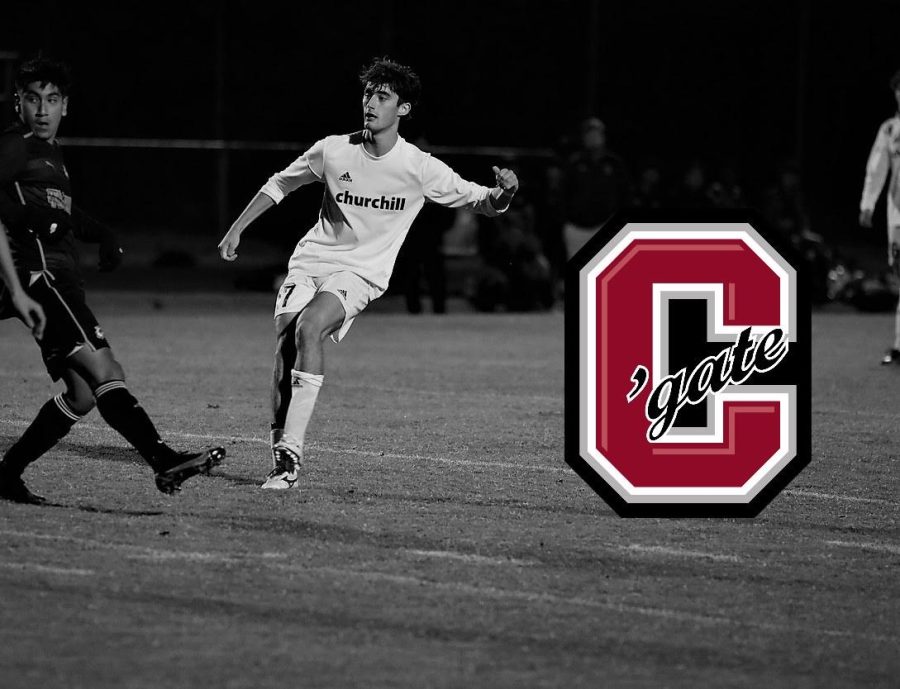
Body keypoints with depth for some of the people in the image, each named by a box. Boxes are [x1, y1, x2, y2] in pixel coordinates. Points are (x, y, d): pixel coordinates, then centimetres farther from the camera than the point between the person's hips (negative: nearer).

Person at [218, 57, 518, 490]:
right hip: (311, 259, 3)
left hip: (361, 272, -3)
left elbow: (482, 203, 1)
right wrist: (237, 228, 13)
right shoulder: (333, 150, -2)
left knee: (309, 327, -30)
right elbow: (280, 184, 15)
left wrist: (503, 193, -22)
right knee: (284, 344, -17)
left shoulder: (420, 169, -8)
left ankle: (292, 448, -29)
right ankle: (279, 453, -5)